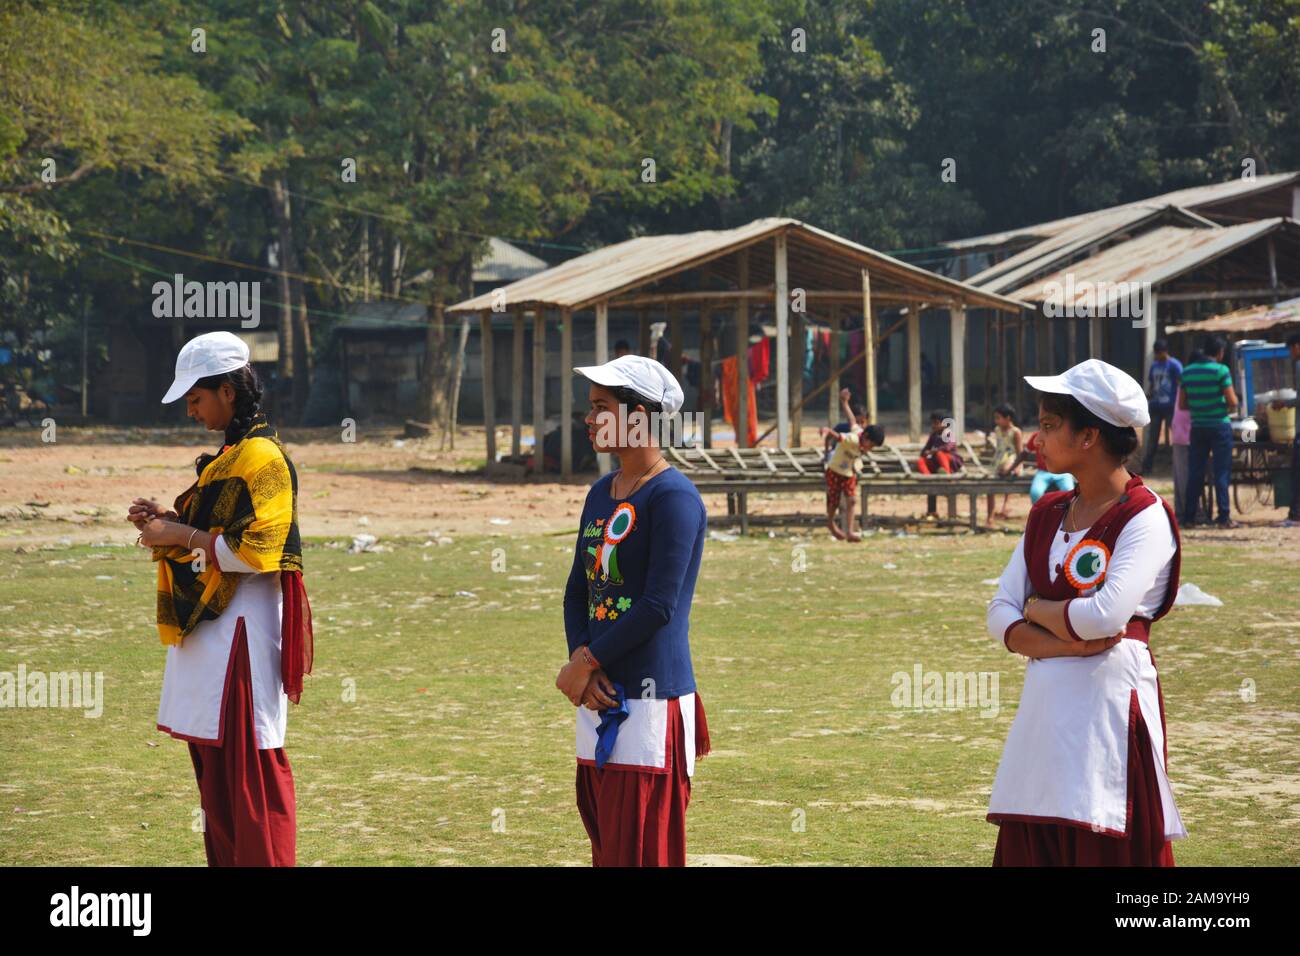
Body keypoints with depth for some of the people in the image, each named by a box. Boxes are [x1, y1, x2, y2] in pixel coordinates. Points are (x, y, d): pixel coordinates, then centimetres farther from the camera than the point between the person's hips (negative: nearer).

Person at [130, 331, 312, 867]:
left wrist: (181, 535, -16)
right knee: (211, 763, 14)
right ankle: (224, 862, 22)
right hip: (207, 624, 10)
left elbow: (253, 551, -20)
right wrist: (167, 523, 10)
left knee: (249, 766, -10)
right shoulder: (228, 456, 17)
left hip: (241, 628, -10)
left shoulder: (262, 457, -14)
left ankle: (262, 860, -8)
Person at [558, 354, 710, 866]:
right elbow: (577, 591, 16)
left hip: (651, 698, -9)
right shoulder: (601, 493, 16)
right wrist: (581, 660, -2)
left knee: (642, 852, -9)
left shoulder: (674, 497, -11)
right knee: (607, 851, 11)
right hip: (599, 702, 9)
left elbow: (659, 604, -17)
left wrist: (587, 662, -11)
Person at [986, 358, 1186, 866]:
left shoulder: (1145, 517, -7)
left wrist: (1036, 610, -3)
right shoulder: (1046, 515, 14)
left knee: (1108, 849, -6)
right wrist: (1065, 640, -11)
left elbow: (1106, 616, -20)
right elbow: (1000, 617, 7)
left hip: (1110, 705, -7)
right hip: (1042, 705, 7)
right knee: (1027, 846, 6)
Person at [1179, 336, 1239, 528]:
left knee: (1195, 474, 8)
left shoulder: (1187, 372, 5)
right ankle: (1224, 517, -3)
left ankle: (1189, 518, 7)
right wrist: (1233, 405, 10)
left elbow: (1182, 404, 8)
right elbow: (1232, 401, -12)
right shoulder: (1221, 370, -10)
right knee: (1222, 472, 0)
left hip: (1197, 427, 4)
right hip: (1219, 426, -4)